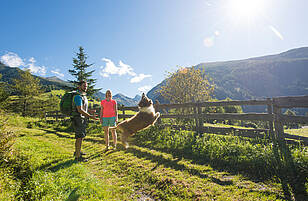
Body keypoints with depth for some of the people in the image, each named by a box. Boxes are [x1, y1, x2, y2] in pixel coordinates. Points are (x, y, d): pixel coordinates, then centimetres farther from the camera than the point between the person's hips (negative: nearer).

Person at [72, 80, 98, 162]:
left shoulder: (83, 96, 14)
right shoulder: (78, 96, -18)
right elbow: (80, 110, -25)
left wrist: (89, 111, 24)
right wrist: (90, 116, -28)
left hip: (82, 119, 10)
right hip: (78, 119, -10)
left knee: (81, 136, 20)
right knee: (79, 137, -5)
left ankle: (77, 152, 35)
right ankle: (78, 156, 4)